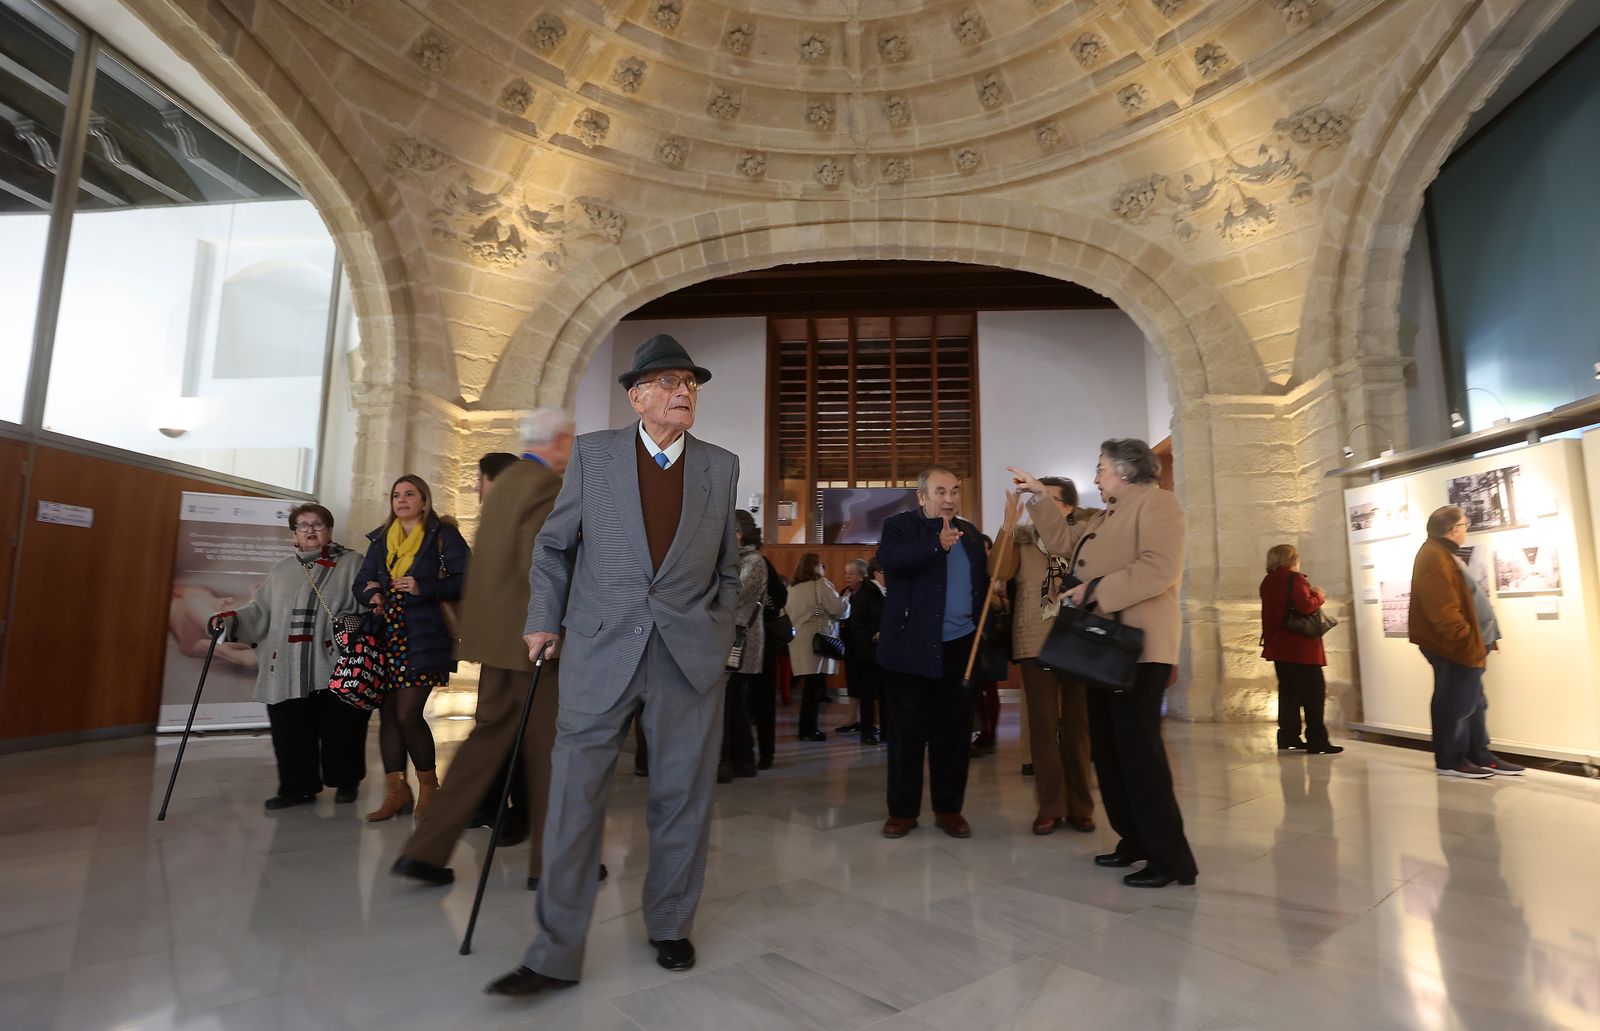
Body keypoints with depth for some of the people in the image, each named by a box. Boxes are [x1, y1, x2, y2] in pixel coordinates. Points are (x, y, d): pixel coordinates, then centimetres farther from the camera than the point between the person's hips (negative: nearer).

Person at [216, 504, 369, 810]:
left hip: (335, 668, -4)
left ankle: (346, 782, 23)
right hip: (287, 670, 4)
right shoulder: (283, 569, 18)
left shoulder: (351, 564, 4)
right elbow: (260, 610, 16)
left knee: (339, 727, 4)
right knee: (290, 732, 5)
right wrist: (232, 619, 0)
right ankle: (298, 787, 22)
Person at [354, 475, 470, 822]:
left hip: (423, 638, -6)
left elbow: (466, 580, -8)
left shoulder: (443, 535, -1)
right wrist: (372, 593, -5)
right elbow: (362, 581, 18)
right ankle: (397, 790, 15)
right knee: (387, 713, 5)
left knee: (407, 714, -9)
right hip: (387, 637, 6)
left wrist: (423, 588, -18)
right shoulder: (381, 539, 17)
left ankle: (428, 783, 12)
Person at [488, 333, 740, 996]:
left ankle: (671, 927, 31)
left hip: (692, 657, 1)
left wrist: (718, 634, 7)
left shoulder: (721, 467, 7)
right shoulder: (592, 453, 4)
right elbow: (553, 546, 10)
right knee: (574, 797, 2)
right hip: (600, 651, -1)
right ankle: (555, 954, 17)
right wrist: (543, 620, 5)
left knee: (682, 798, 10)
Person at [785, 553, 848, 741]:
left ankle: (808, 727, 17)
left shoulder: (792, 588, 14)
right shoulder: (821, 584, -9)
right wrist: (846, 602, 8)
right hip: (816, 641, -8)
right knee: (815, 686, -2)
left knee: (811, 686, 13)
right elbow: (840, 609, -12)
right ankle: (808, 729, 1)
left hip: (798, 640, 8)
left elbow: (788, 612, 21)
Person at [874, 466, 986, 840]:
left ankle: (949, 809, 23)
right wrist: (937, 544, -32)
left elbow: (981, 583, 19)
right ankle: (902, 810, 18)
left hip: (960, 648, 4)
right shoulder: (899, 526, 0)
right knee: (907, 732, 5)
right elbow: (889, 559, -21)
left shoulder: (970, 532, 15)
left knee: (953, 732, 10)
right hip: (912, 648, -4)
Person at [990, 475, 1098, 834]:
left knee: (1077, 724, 8)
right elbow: (999, 573, -11)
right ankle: (1051, 807, 10)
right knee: (1043, 723, 1)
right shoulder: (1021, 537, 5)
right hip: (1036, 643, -1)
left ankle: (1079, 805, 18)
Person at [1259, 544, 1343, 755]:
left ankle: (1288, 738, 16)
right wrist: (1319, 596, -9)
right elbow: (1305, 606, -24)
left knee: (1288, 692, 13)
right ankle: (1317, 741, -1)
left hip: (1278, 647, 8)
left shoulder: (1267, 582, 12)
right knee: (1314, 692, -2)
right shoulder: (1295, 579, -13)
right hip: (1300, 648, -8)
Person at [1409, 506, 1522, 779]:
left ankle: (1480, 756, 26)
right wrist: (1466, 639, -22)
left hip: (1460, 645, 11)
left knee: (1472, 702, 17)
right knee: (1455, 703, -2)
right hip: (1453, 646, -11)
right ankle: (1450, 761, 7)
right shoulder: (1434, 558, -20)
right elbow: (1442, 609, -26)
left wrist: (1474, 639, 20)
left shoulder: (1443, 554, 17)